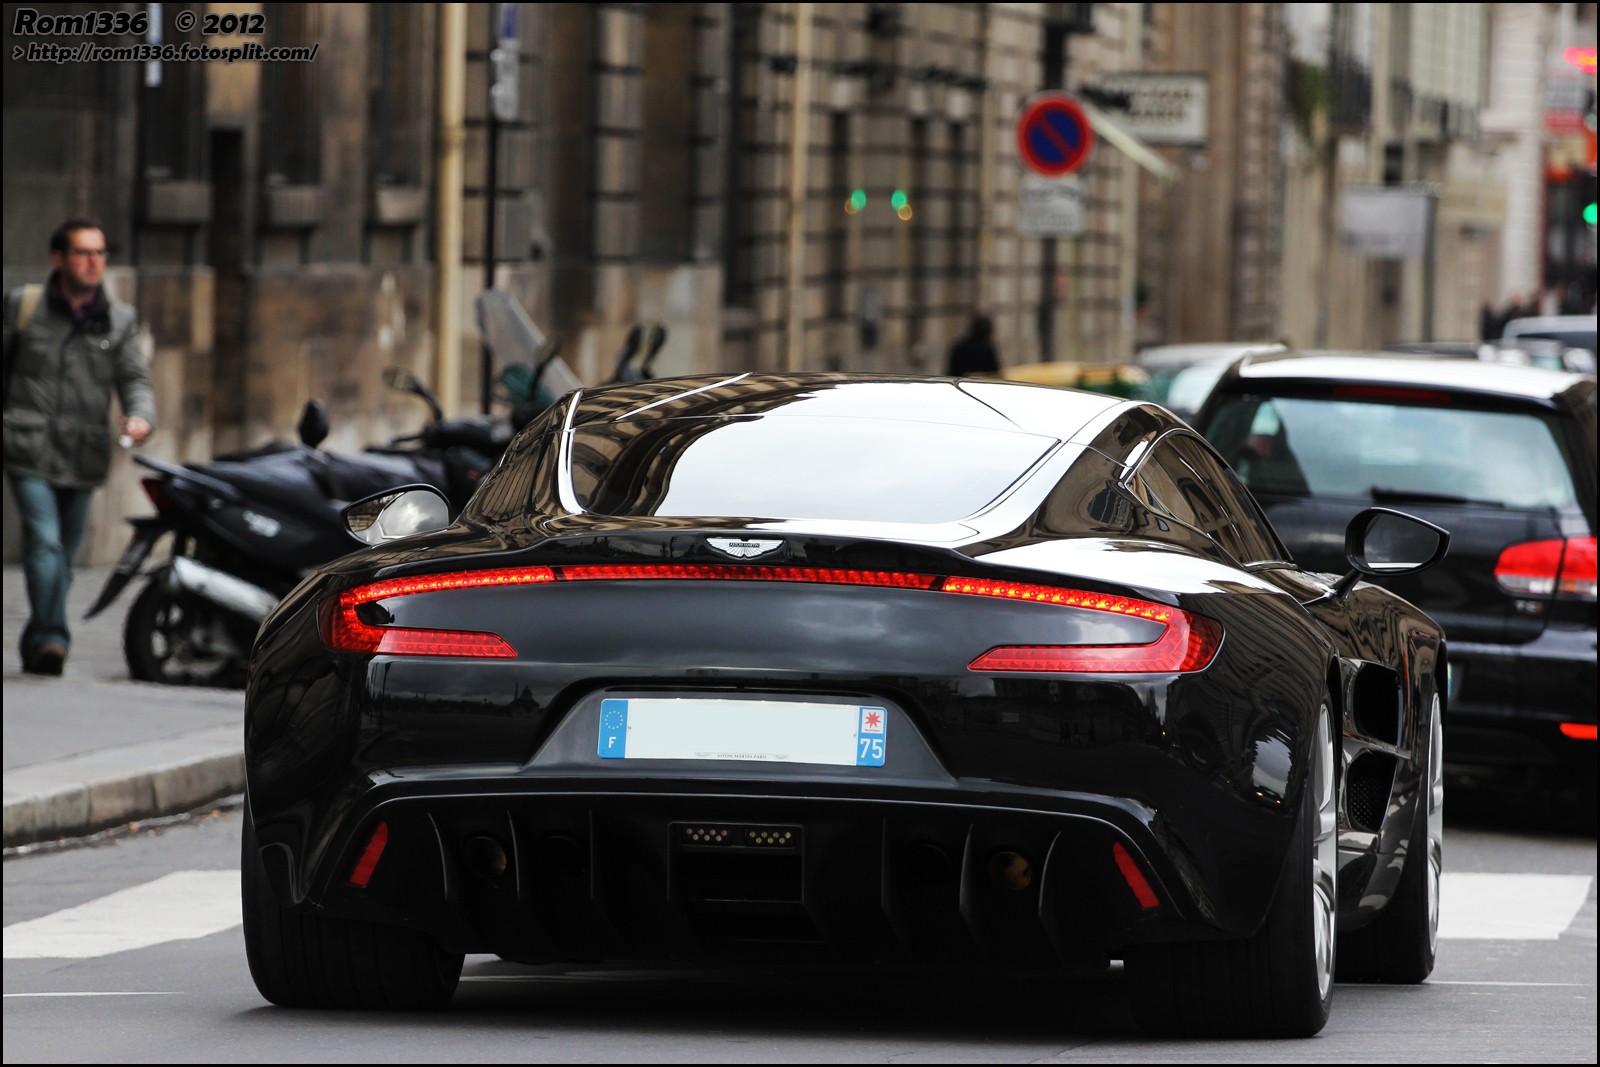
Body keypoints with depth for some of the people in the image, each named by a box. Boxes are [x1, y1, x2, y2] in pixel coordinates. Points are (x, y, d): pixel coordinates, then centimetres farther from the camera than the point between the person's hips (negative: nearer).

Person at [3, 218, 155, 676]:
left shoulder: (119, 319, 10)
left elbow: (134, 377, 4)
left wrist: (140, 416, -17)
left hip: (82, 459, 3)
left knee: (64, 556, 8)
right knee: (44, 543, -19)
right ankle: (51, 639, -24)